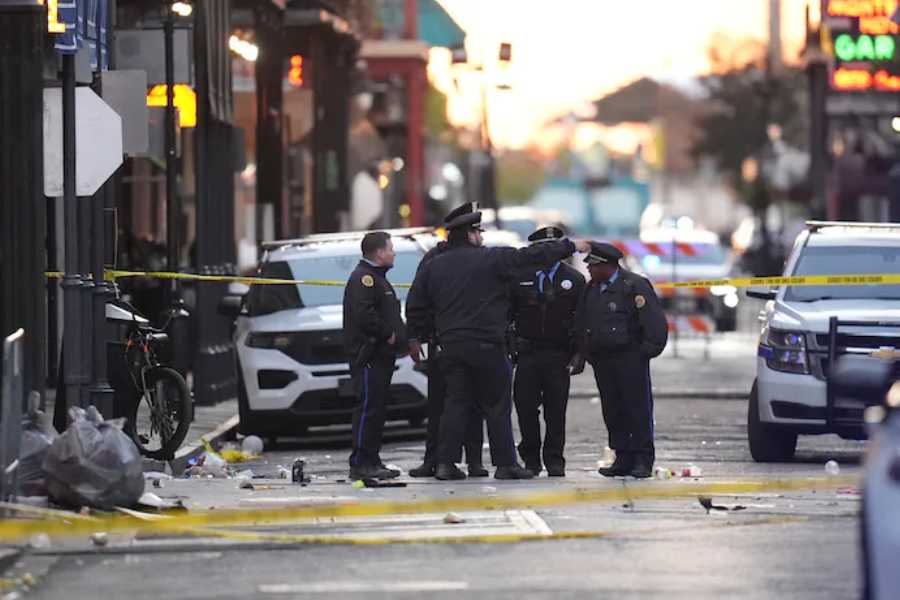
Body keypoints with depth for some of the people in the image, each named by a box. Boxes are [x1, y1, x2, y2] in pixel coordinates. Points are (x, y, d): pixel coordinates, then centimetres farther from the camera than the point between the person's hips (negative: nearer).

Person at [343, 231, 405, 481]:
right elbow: (364, 315, -25)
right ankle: (360, 465, -13)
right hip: (368, 355, -11)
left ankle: (372, 462, 17)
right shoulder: (363, 278, -12)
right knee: (368, 408, -12)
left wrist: (397, 334, 13)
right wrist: (388, 333, -17)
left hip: (381, 355, 11)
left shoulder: (376, 277, 23)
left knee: (376, 409, 12)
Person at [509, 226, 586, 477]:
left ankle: (555, 461, 8)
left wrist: (579, 353, -1)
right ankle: (531, 459, 10)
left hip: (558, 355, 0)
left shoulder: (574, 280, 5)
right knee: (525, 407, -2)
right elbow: (506, 313, 8)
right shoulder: (519, 278, 5)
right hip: (527, 353, 0)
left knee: (556, 410, 1)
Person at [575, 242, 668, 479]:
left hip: (631, 360, -6)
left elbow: (656, 323, -9)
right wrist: (587, 352, 12)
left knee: (638, 409, -4)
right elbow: (581, 323, 21)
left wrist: (647, 351, -11)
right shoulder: (591, 289, 14)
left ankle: (643, 460, 0)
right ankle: (623, 458, 11)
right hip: (602, 361, 7)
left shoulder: (635, 286, -7)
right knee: (612, 412, 5)